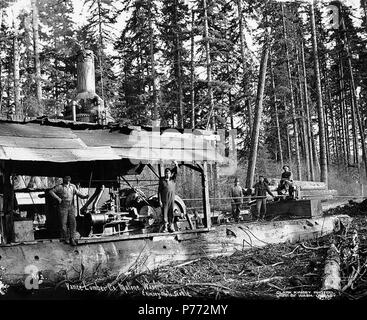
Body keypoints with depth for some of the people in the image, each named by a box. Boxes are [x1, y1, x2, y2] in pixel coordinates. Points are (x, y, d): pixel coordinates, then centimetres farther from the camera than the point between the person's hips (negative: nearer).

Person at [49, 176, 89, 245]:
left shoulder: (73, 186, 8)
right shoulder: (59, 187, -2)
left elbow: (78, 193, 3)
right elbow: (51, 191, 0)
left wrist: (84, 196, -16)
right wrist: (58, 198, -9)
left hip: (71, 207, 3)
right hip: (63, 207, -2)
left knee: (73, 222, -7)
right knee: (63, 223, 2)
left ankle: (72, 239, -3)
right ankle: (65, 238, 19)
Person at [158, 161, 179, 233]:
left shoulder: (173, 180, 8)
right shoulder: (162, 180, 2)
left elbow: (175, 173, -6)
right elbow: (159, 191, 1)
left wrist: (176, 166, -25)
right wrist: (159, 200, -5)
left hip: (172, 200, 2)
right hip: (164, 200, -2)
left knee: (171, 213, 5)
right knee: (165, 213, 1)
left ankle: (171, 226, 11)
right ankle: (165, 226, 8)